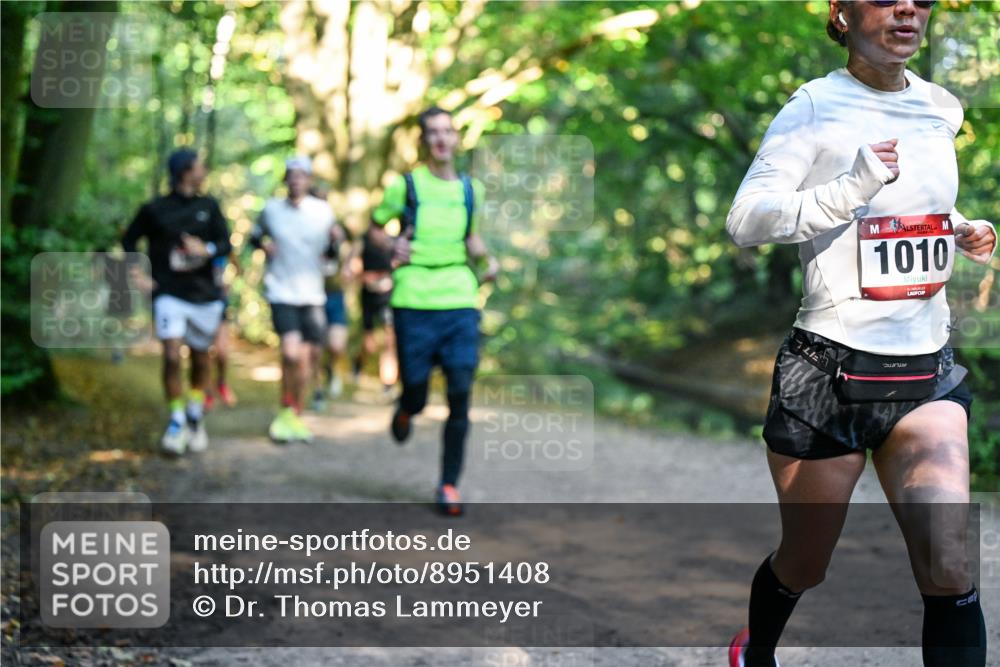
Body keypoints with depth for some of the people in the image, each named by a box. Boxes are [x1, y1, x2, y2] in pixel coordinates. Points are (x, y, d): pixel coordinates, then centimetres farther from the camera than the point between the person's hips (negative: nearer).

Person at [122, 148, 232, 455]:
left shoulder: (209, 207, 6)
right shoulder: (154, 210, -1)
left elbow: (226, 244, 4)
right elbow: (129, 240, 12)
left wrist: (207, 249, -17)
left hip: (204, 294, 3)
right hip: (169, 294, -3)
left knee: (200, 358, 11)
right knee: (172, 356, -16)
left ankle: (196, 415, 30)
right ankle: (176, 422, -5)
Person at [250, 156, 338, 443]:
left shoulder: (323, 211, 4)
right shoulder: (271, 209, 2)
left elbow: (331, 250, 10)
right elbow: (255, 236, 17)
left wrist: (336, 239, -12)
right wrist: (264, 246, -5)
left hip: (312, 294, 2)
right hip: (281, 292, -2)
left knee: (307, 357, 5)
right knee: (291, 353, -18)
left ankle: (295, 415, 23)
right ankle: (286, 412, 0)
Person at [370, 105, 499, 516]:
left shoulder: (470, 189, 13)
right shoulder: (405, 185, 2)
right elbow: (375, 226, 14)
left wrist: (486, 259, 8)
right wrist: (392, 247, -7)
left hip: (460, 302, 2)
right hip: (414, 303, -2)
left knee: (460, 396, -4)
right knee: (416, 395, -1)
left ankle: (449, 484, 6)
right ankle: (405, 411, 38)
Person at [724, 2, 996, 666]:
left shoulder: (941, 111, 9)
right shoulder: (818, 107, -9)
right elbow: (745, 220, -20)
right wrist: (853, 187, -32)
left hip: (928, 371, 4)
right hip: (830, 369, -4)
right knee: (804, 566, 13)